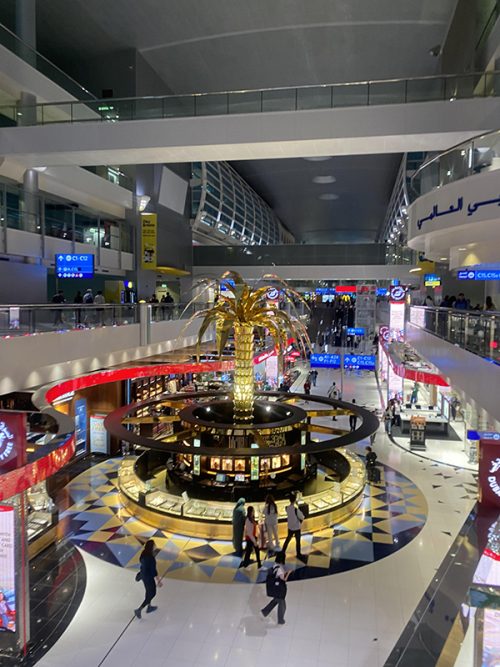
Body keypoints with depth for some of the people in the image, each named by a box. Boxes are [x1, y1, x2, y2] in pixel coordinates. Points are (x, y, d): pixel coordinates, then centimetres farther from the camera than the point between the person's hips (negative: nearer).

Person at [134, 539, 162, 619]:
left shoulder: (143, 554, -7)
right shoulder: (151, 557, -31)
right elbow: (153, 570, -25)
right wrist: (158, 580, -14)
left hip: (143, 575, 8)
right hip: (149, 577, -8)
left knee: (149, 592, 28)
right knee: (152, 593, 12)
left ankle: (149, 607, 45)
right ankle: (139, 610, 11)